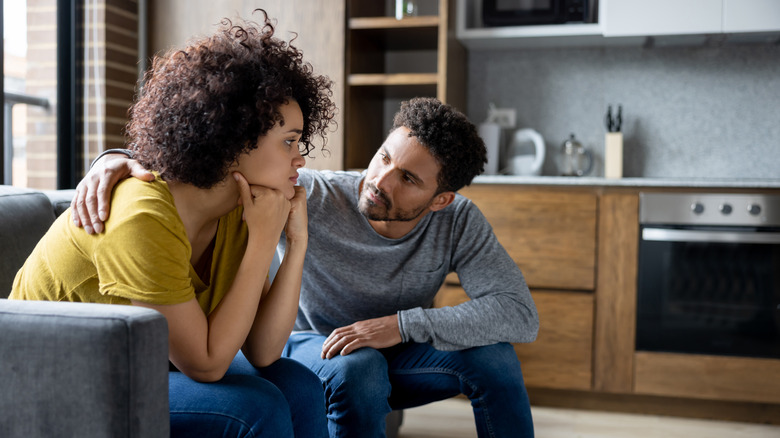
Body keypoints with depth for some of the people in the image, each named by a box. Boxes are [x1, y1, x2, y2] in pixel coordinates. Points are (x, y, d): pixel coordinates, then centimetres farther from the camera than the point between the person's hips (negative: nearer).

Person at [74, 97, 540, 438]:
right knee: (357, 365, -37)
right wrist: (119, 160, -50)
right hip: (312, 348, -2)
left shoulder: (459, 223, -20)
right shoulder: (312, 198, -28)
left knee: (492, 353, -22)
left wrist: (404, 324, -37)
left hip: (394, 355, 3)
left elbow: (521, 313, -28)